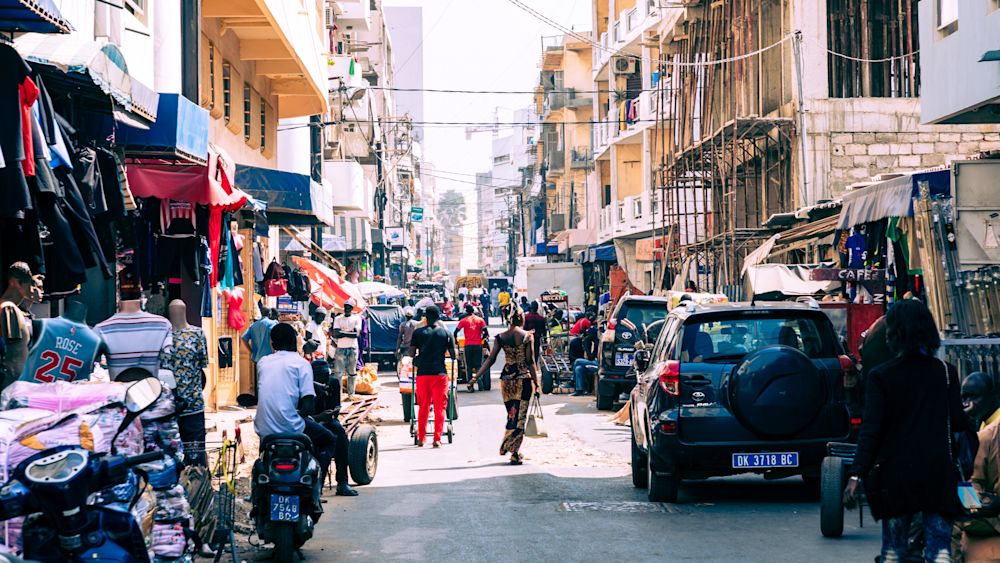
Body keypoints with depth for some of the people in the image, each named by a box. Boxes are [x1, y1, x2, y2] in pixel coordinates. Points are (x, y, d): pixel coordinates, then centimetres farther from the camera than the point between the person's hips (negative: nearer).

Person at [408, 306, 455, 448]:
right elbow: (453, 355, 6)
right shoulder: (446, 333, 3)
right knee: (440, 407, 4)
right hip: (440, 373, -1)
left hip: (422, 373, 1)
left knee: (423, 407, 12)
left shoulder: (418, 333, 3)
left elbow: (411, 353, 2)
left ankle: (421, 438, 15)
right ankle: (437, 439, -1)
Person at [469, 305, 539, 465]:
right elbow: (530, 362, -8)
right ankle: (514, 453, -4)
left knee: (512, 415, 17)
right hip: (524, 379, -3)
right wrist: (536, 383, -4)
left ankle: (507, 447, 18)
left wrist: (476, 377, 1)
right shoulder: (527, 336, -6)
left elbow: (491, 359, -3)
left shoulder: (500, 337, 2)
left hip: (506, 378, 3)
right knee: (520, 416, 1)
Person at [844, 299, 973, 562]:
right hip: (939, 471, 1)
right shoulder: (945, 372, 0)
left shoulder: (881, 376, -5)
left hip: (896, 472, -1)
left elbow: (871, 430, -12)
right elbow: (958, 422, 2)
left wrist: (857, 474, -14)